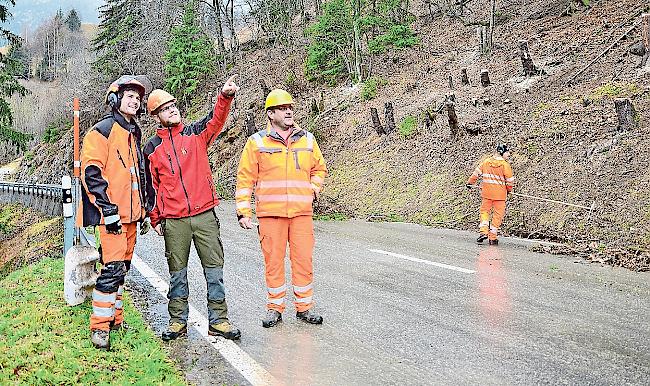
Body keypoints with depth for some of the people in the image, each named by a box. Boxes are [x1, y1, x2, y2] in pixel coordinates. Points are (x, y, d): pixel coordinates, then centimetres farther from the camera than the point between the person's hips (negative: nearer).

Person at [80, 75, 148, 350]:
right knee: (113, 268, -12)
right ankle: (99, 327, -4)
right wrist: (107, 208, -19)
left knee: (122, 266, 13)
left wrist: (142, 208, 23)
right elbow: (91, 172, -15)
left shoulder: (133, 133, 19)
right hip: (112, 214, -9)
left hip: (130, 213, 9)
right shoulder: (102, 130, -7)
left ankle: (115, 318, 24)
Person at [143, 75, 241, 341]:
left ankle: (218, 320, 9)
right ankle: (178, 321, 20)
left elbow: (216, 120, -12)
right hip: (173, 221, 0)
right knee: (177, 271, 8)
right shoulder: (152, 148, 8)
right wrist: (155, 218, 9)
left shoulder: (196, 134, 7)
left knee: (214, 267, 1)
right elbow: (152, 186, 12)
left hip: (204, 214, 0)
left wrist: (226, 96, -30)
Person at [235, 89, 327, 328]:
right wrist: (243, 212, -2)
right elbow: (245, 178, 3)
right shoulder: (257, 142, 2)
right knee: (273, 261, 4)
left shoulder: (307, 139, 11)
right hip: (270, 212, -2)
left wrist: (313, 189, 7)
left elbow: (319, 169, 24)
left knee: (303, 259, 3)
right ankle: (274, 308, 17)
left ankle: (304, 307, 16)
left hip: (302, 212, 2)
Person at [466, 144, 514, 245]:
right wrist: (509, 190, 14)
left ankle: (483, 231, -3)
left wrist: (470, 183, 19)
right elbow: (510, 180, -4)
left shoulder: (486, 162, 1)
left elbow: (476, 173, 6)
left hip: (487, 192, 3)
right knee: (497, 215, 6)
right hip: (500, 194, -3)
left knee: (484, 211, 15)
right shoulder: (505, 165, -9)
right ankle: (493, 237, 6)